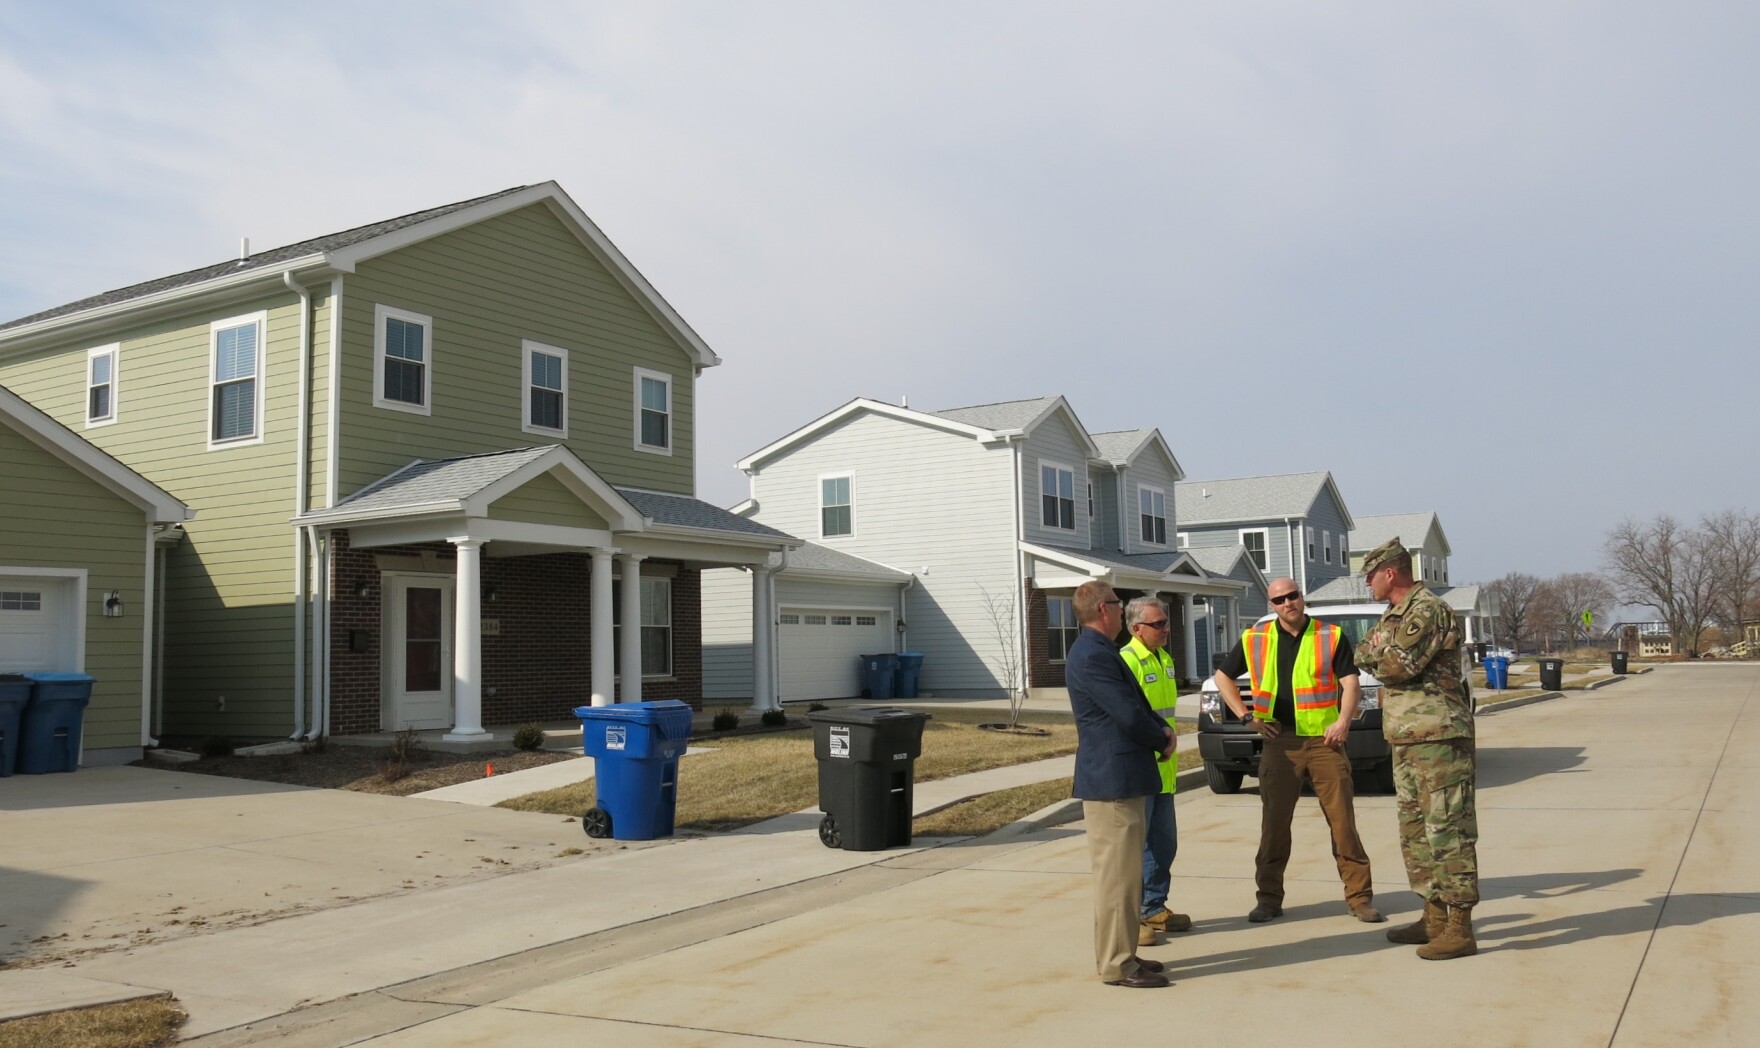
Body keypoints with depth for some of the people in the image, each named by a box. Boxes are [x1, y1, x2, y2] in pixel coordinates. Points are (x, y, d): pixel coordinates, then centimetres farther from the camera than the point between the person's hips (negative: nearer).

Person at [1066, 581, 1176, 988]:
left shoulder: (1101, 651, 16)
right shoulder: (1091, 656, -18)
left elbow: (1136, 704, 21)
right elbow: (1128, 714, -21)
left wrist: (1162, 729, 3)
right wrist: (1163, 741, -3)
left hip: (1124, 779, 11)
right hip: (1111, 780, -11)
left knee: (1126, 873, 16)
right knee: (1117, 874, -5)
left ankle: (1121, 954, 24)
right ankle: (1116, 965, 1)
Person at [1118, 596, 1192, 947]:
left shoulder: (1164, 659, 14)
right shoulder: (1127, 661, -16)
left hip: (1162, 770, 9)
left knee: (1164, 843, 16)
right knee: (1136, 845, -4)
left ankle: (1155, 908, 28)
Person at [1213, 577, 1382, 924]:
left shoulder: (1331, 636, 2)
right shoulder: (1254, 640, 6)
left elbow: (1350, 683, -3)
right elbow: (1223, 677, 15)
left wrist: (1344, 719, -20)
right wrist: (1247, 716, 4)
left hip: (1324, 740, -1)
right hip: (1279, 742, 2)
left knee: (1343, 820, 0)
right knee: (1274, 822, 6)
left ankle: (1360, 896, 9)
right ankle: (1269, 898, 15)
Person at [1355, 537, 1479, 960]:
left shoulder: (1428, 610, -14)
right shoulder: (1394, 615, 18)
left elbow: (1397, 665, -20)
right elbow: (1363, 655, 16)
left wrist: (1378, 651, -3)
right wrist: (1379, 651, -4)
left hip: (1438, 736, -10)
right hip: (1406, 738, 10)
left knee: (1447, 830, -8)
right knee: (1415, 828, 15)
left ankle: (1459, 928, -4)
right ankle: (1435, 916, 24)